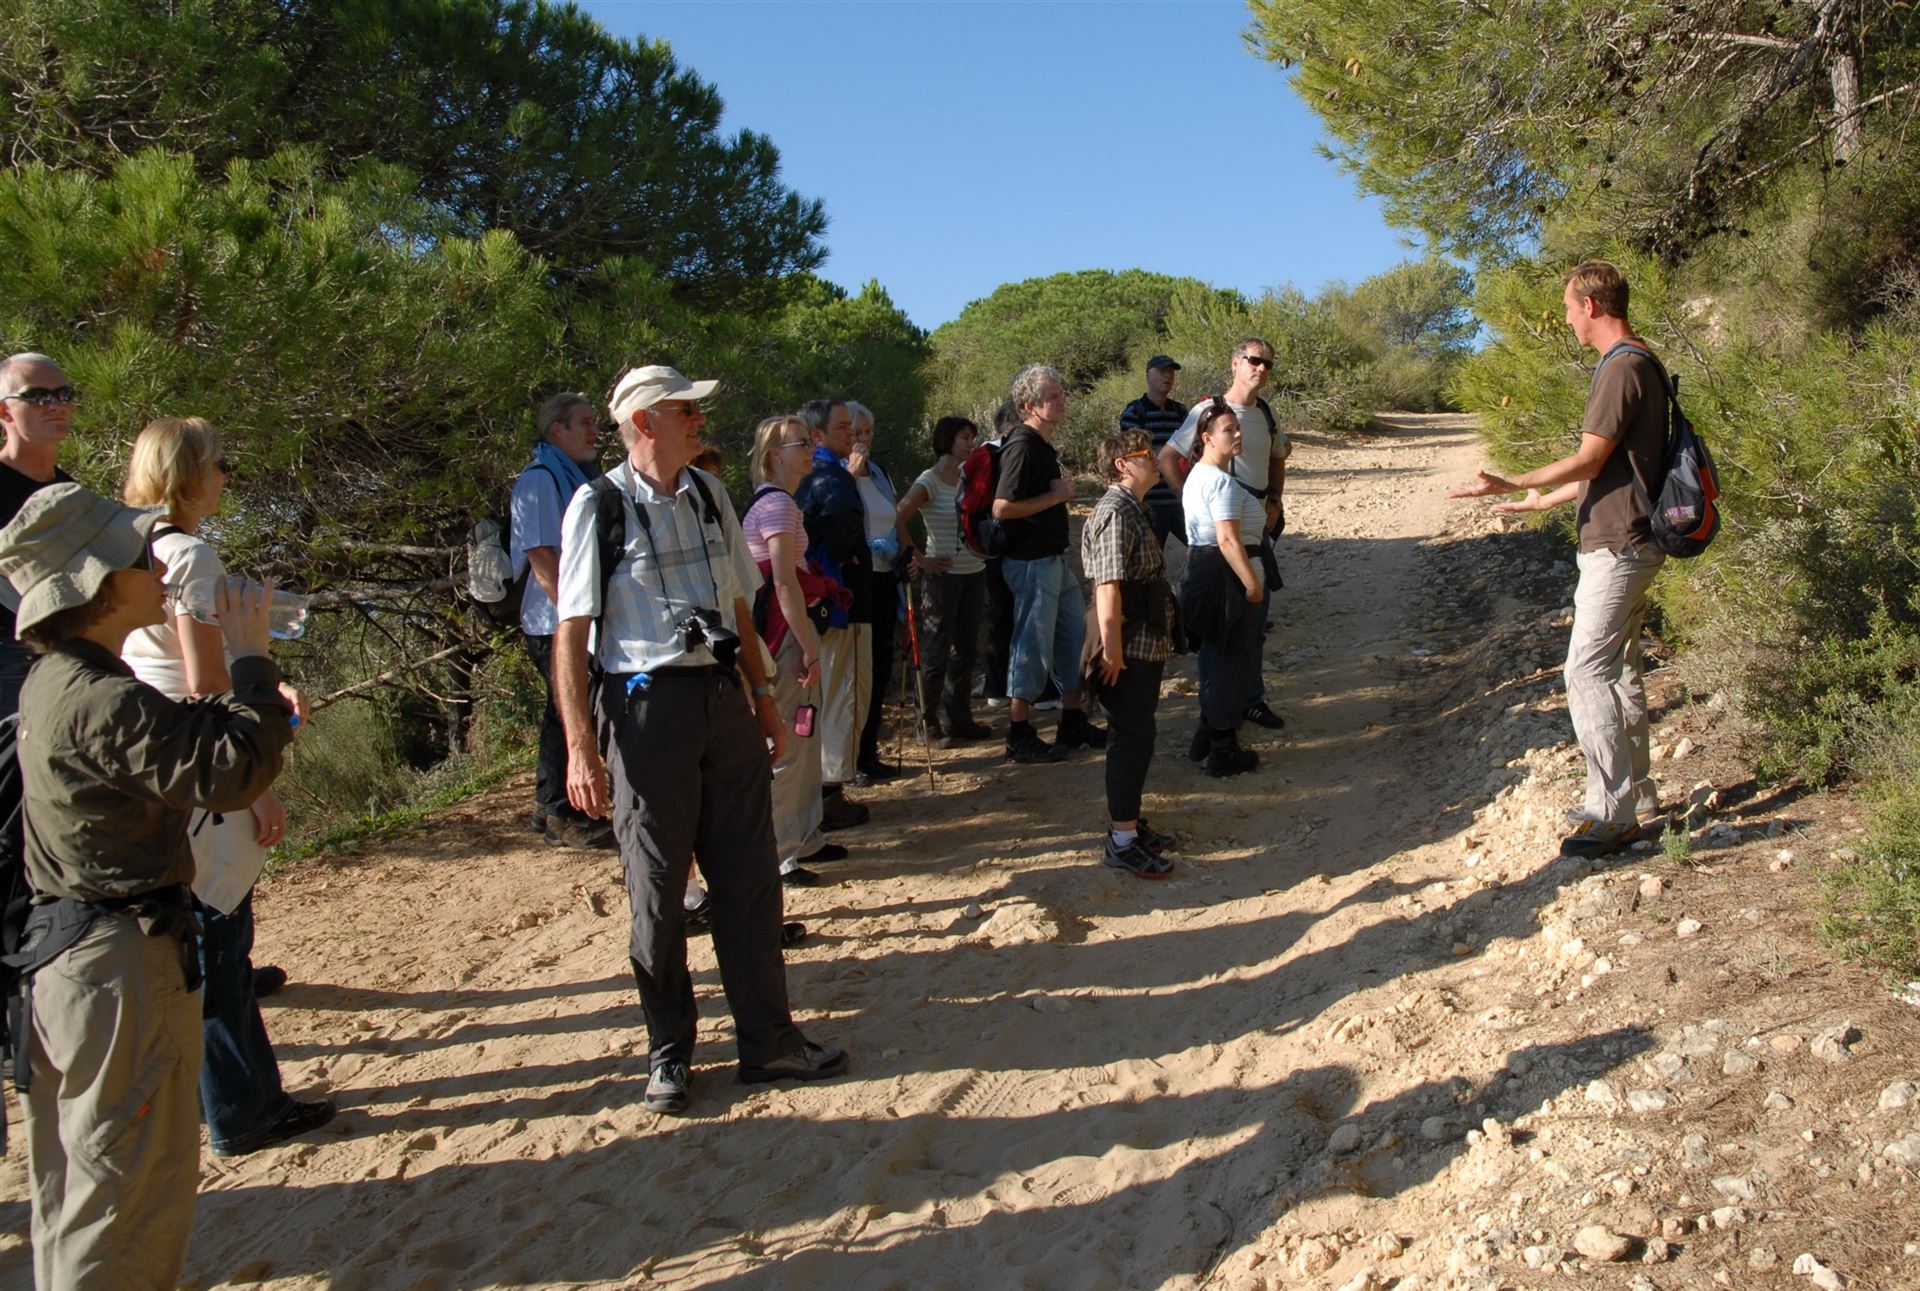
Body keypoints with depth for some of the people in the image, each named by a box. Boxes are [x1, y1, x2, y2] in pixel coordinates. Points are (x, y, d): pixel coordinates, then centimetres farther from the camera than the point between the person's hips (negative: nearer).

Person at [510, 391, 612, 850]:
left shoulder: (581, 477, 17)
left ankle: (549, 808, 24)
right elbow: (541, 559, -18)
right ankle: (561, 816, 2)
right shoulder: (539, 480, -11)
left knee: (562, 717, 15)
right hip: (554, 623, -9)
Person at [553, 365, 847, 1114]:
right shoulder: (599, 506, -8)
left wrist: (762, 698, 15)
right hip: (647, 706, -5)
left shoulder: (709, 495, 10)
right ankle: (669, 1052, 23)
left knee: (750, 877, 9)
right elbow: (571, 635, -10)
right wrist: (582, 750, -15)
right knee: (657, 890, 6)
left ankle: (766, 1039, 22)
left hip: (724, 696, 5)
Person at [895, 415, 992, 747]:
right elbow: (896, 522, -19)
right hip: (943, 575, -7)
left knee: (966, 650, 13)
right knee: (937, 652, 0)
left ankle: (960, 719, 24)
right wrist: (920, 560, -15)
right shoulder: (929, 482, -12)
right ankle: (930, 723, 10)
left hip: (974, 573, 7)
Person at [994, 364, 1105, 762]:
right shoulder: (1022, 446, -19)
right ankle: (1020, 739, 8)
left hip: (1052, 558, 10)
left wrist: (1062, 489, 10)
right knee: (1033, 645, -3)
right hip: (1030, 562, -10)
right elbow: (1002, 508, -25)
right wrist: (1056, 495, -18)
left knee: (1076, 633, 15)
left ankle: (1074, 725, 27)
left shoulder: (1043, 445, 12)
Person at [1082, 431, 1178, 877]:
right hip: (1128, 651, -10)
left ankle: (1126, 821, 28)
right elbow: (1107, 586, -24)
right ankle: (1121, 842, 1)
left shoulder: (1136, 509, 15)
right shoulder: (1116, 512, -18)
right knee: (1132, 740, -5)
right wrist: (1111, 650, -26)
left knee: (1134, 737, 17)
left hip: (1146, 645, 10)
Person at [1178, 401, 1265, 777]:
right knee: (1232, 660, -2)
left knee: (1216, 656, 19)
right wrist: (1252, 582, -22)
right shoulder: (1222, 482, -19)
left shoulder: (1199, 475, 15)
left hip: (1202, 570, 11)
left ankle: (1208, 737, 29)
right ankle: (1223, 752, 6)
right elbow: (1228, 539, -25)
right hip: (1223, 576, -11)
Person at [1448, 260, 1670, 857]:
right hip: (1626, 543, 11)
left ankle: (1611, 813, -6)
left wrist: (1509, 485, -10)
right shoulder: (1640, 365, 16)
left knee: (1587, 672, -10)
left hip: (1617, 546, -11)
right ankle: (1639, 804, 22)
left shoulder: (1623, 369, -17)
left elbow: (1588, 460, -18)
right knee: (1620, 669, 15)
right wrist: (1544, 500, 31)